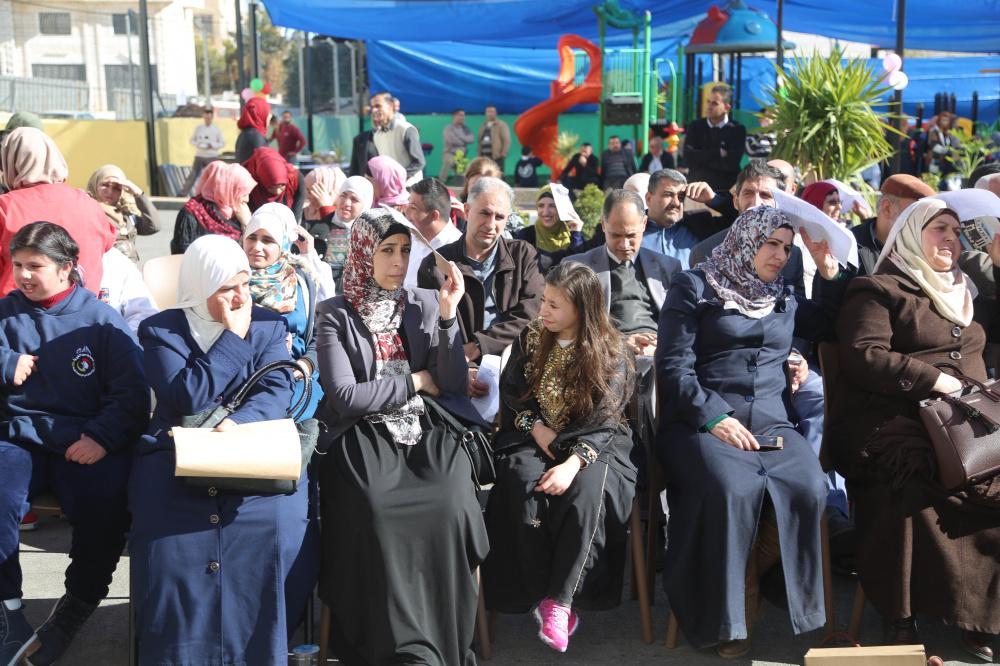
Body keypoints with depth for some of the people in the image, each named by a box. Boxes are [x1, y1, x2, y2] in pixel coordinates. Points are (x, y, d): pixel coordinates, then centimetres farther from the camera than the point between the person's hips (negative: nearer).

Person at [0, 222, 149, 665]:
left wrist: (103, 437, -17)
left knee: (105, 509, -30)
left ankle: (74, 609, -2)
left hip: (85, 443, -2)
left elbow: (132, 394, -1)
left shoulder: (101, 320, 3)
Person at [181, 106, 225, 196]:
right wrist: (198, 144, -10)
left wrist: (212, 146, -13)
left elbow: (222, 143, 4)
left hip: (212, 157, -1)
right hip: (199, 156, 1)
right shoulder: (198, 128, 6)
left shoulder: (216, 129, 3)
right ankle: (183, 193, 3)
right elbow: (191, 140, 11)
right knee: (192, 175, -2)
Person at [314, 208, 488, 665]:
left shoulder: (425, 304, 12)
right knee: (378, 515, -32)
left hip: (424, 434, 3)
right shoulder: (335, 315, 2)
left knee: (449, 508, -27)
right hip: (364, 438, -2)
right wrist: (416, 381, -3)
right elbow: (344, 397, -10)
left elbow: (454, 385, 4)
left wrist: (447, 316, -7)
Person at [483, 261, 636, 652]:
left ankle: (560, 599, -29)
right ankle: (542, 594, -23)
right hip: (533, 440, 2)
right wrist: (536, 427, -9)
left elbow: (603, 420, -12)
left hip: (591, 445, -2)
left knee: (587, 488, -36)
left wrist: (574, 462, -29)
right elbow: (511, 395, 11)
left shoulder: (611, 353, -4)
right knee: (525, 484, -32)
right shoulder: (530, 339, 7)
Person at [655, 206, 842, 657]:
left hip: (770, 424, 5)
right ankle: (727, 614, -15)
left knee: (807, 488, -28)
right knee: (733, 490, -35)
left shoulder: (784, 297, 23)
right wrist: (713, 418, -16)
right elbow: (673, 366, -3)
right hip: (701, 422, -4)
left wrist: (830, 271, 21)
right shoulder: (694, 287, 7)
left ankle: (741, 583, -8)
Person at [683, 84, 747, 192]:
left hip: (726, 190, -2)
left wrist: (700, 158, -7)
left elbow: (731, 163, -12)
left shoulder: (737, 130, 0)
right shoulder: (695, 126, 7)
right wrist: (718, 153, -8)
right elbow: (688, 158, -5)